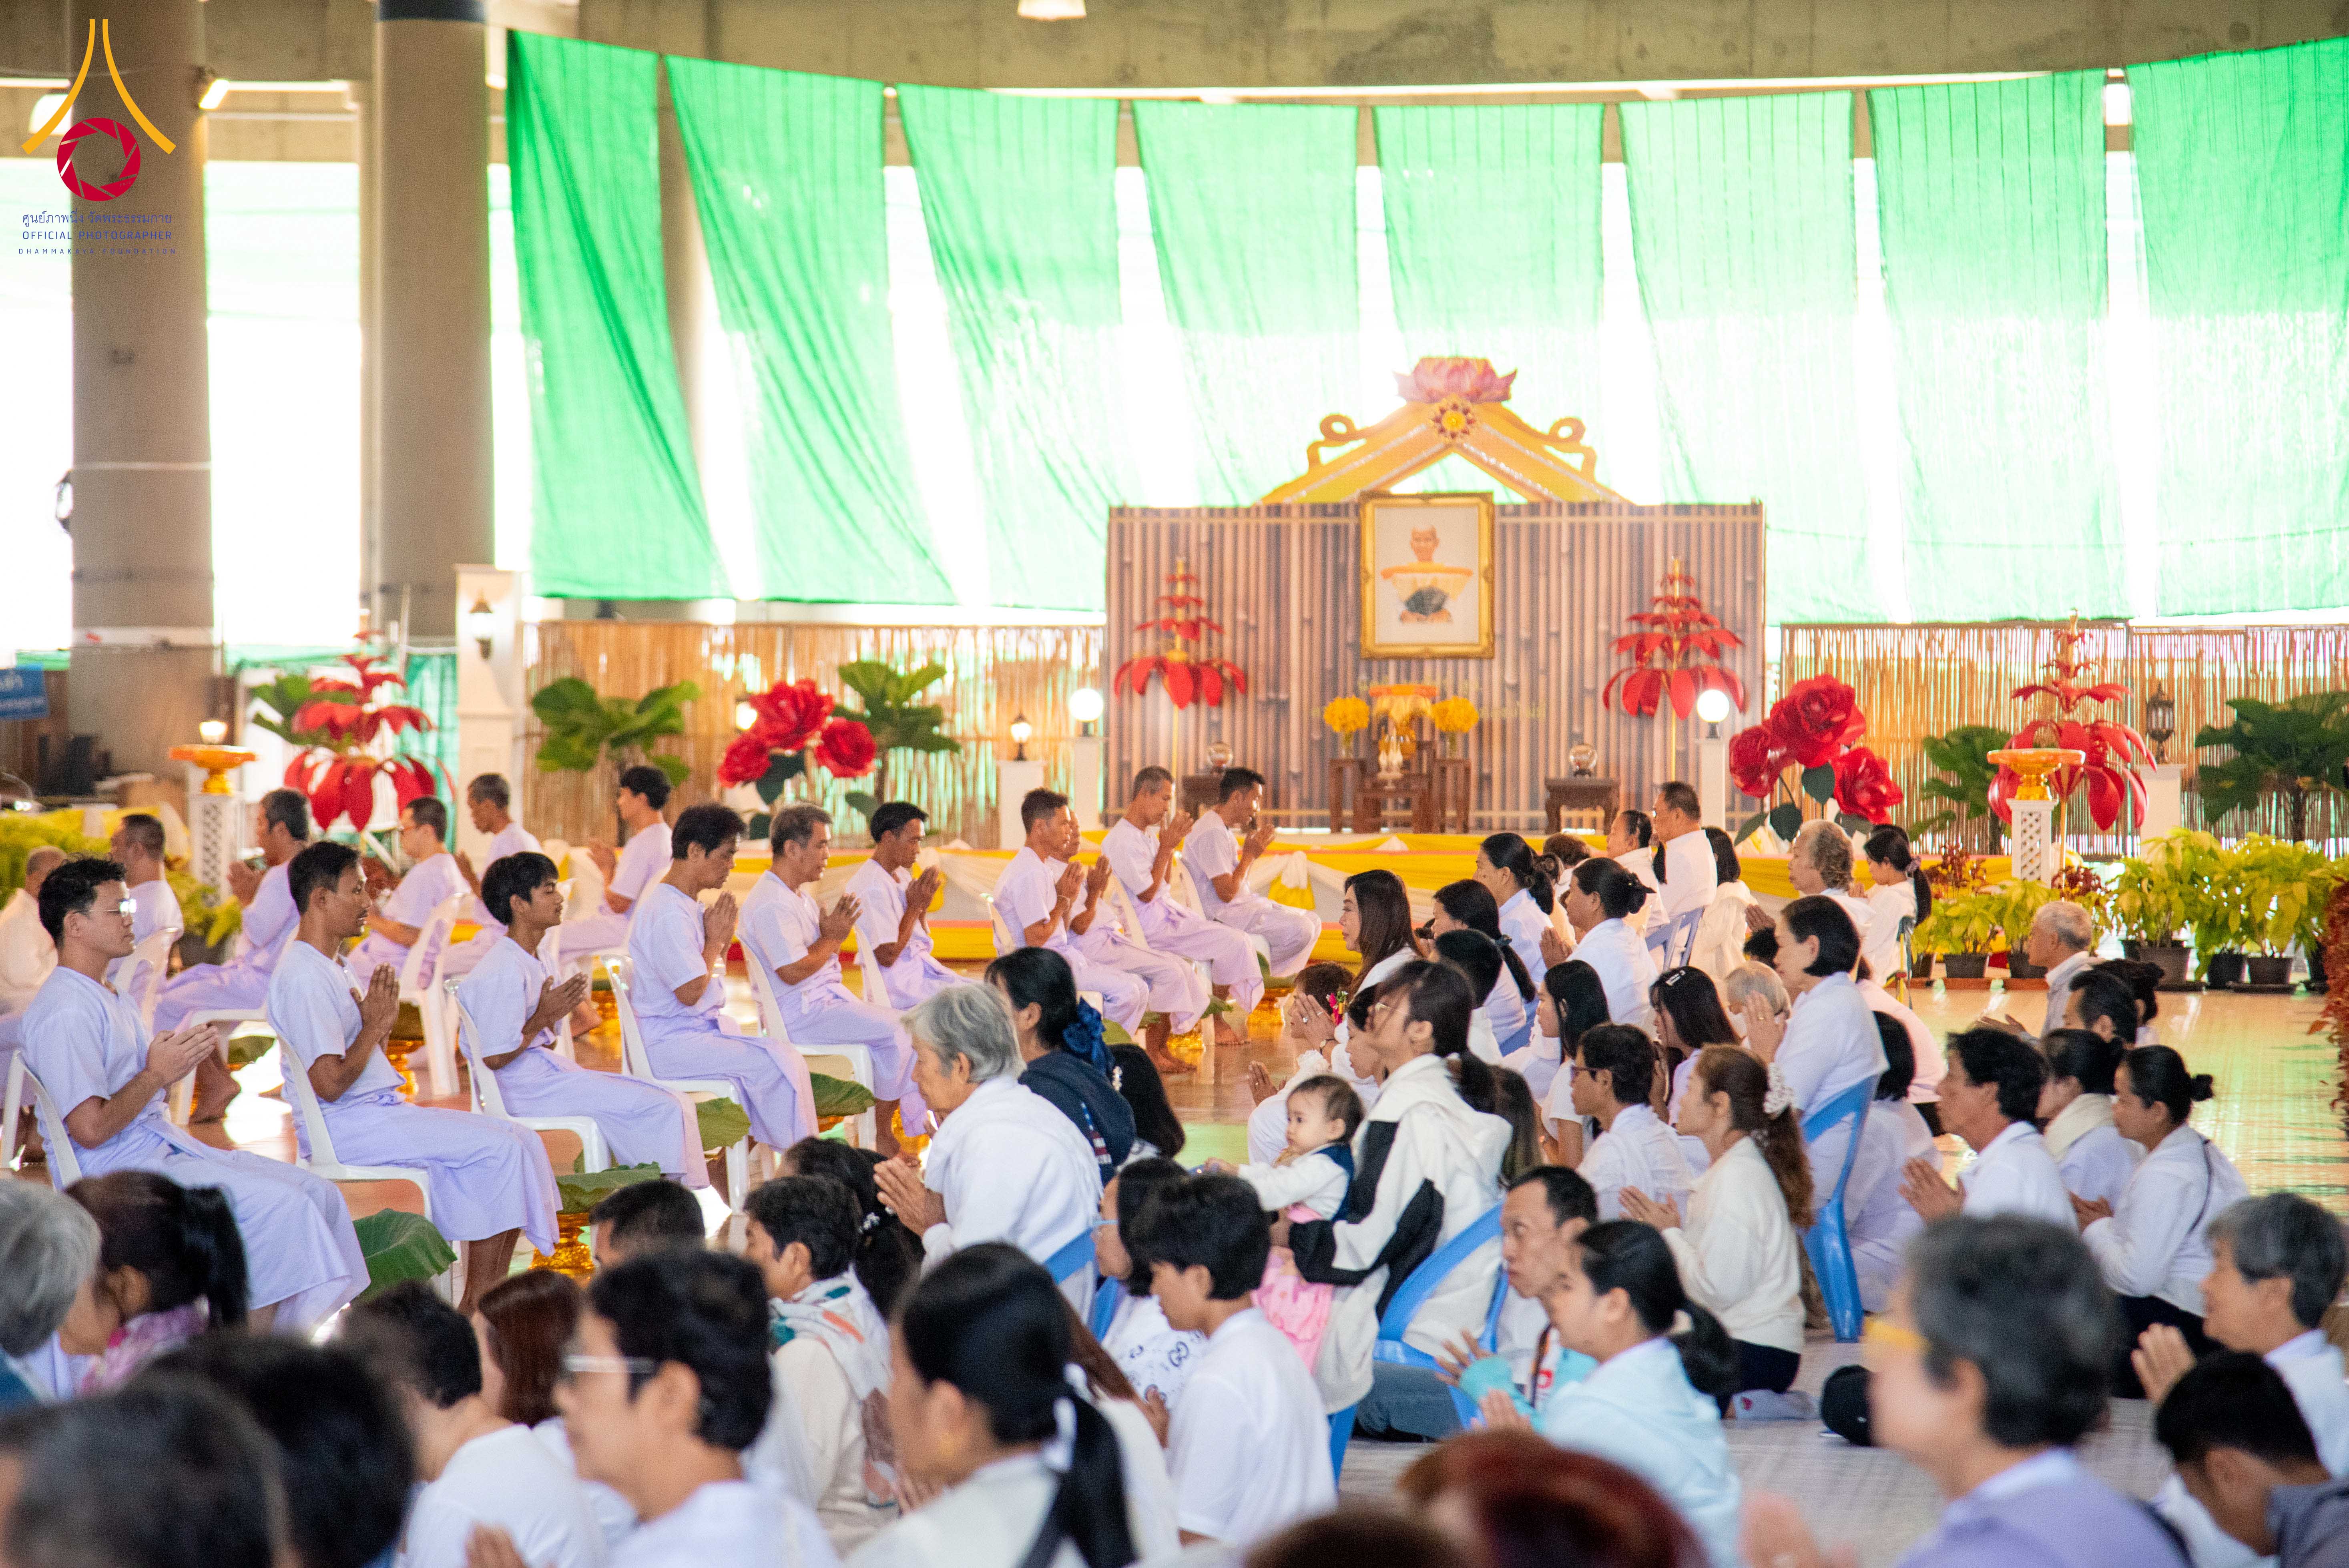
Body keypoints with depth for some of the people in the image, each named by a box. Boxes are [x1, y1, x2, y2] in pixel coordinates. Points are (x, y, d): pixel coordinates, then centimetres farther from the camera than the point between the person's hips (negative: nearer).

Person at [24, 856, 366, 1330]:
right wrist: (157, 1074, -11)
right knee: (278, 1203, -23)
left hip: (162, 1146, 10)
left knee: (317, 1194, -2)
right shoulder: (65, 1011, -15)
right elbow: (90, 1128, -22)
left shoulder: (111, 1001, 18)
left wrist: (176, 1063, 5)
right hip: (118, 1173, -10)